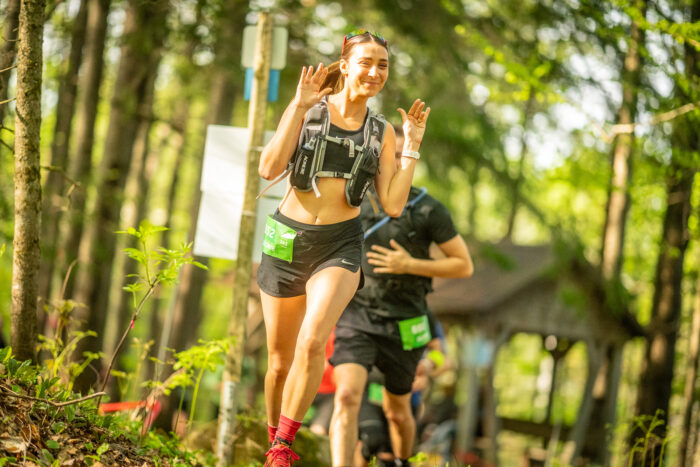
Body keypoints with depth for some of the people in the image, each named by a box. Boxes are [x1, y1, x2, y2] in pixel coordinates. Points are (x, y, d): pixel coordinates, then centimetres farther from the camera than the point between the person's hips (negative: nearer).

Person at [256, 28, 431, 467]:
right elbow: (270, 168, -13)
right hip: (288, 239, 0)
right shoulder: (309, 110, -1)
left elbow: (393, 205, 1)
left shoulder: (382, 132, 7)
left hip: (341, 245, 0)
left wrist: (412, 145, -3)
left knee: (312, 342, -25)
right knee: (280, 361, 8)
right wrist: (298, 106, -17)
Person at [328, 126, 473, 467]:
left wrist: (410, 265, -17)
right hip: (356, 320, 1)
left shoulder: (428, 210, -8)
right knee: (347, 397, -21)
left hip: (402, 326, -1)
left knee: (396, 412, 15)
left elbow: (464, 265, -6)